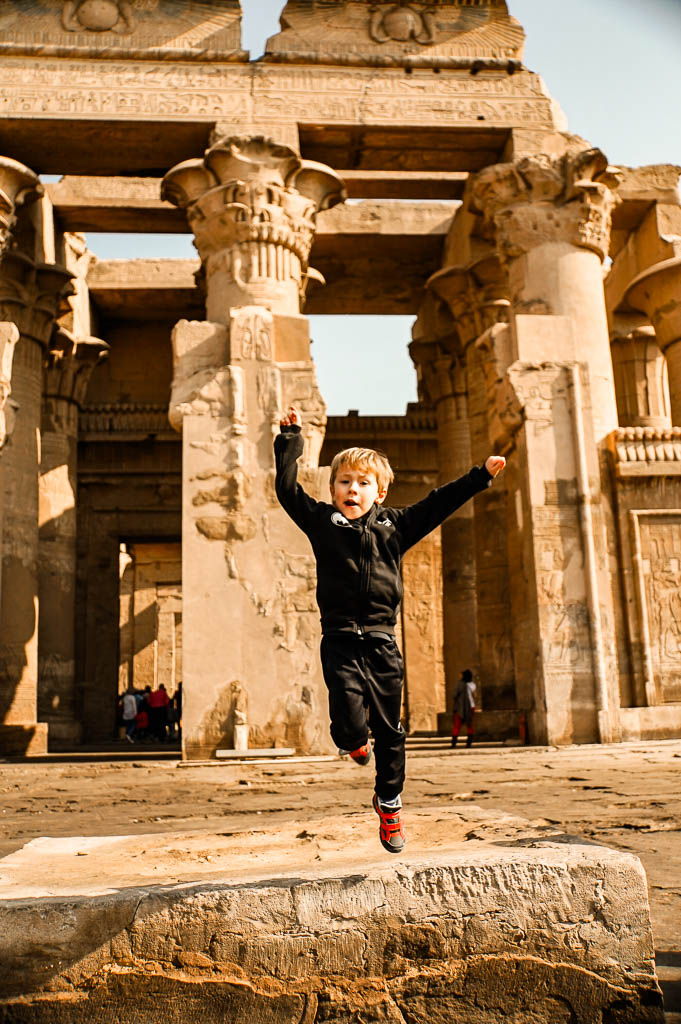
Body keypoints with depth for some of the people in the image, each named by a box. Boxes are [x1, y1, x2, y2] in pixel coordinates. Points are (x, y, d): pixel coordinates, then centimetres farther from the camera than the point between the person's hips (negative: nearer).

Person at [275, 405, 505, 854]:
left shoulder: (394, 526, 10)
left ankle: (389, 800, 32)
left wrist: (480, 476, 11)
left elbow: (438, 504, 13)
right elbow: (287, 488, -1)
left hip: (382, 641, 2)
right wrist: (291, 439, -4)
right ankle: (355, 741, 24)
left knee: (389, 728, 10)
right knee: (349, 723, -15)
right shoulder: (321, 521, 4)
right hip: (340, 641, -2)